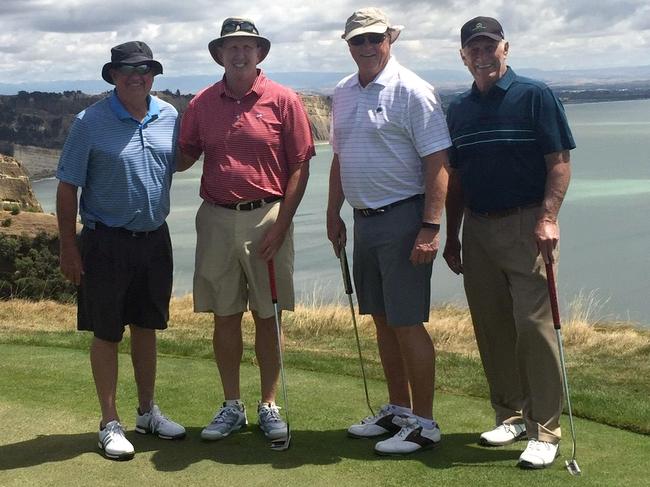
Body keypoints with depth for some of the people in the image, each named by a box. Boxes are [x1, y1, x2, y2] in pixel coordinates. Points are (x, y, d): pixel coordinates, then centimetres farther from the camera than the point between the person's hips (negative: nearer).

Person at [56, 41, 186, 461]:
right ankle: (110, 423, 14)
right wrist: (68, 247, -9)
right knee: (107, 333, 3)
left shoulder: (169, 116, 3)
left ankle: (148, 411, 30)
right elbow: (67, 188, -7)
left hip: (155, 239, 4)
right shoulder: (90, 122, -10)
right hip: (106, 243, -4)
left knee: (147, 327, 15)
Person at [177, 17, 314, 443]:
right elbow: (185, 156, 13)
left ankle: (269, 406, 16)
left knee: (267, 317, 5)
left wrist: (280, 225, -10)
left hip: (267, 219, -3)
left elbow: (300, 167, -4)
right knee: (225, 316, 8)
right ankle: (232, 407, 20)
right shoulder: (202, 104, 6)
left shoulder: (283, 100, -3)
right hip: (216, 220, 3)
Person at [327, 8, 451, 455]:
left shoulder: (412, 91, -11)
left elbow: (437, 162, -15)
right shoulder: (343, 94, 12)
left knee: (407, 323, -4)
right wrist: (334, 213, 19)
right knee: (382, 321, 14)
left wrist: (431, 227, -21)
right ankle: (397, 409, 27)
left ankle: (424, 423, 6)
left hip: (402, 218, -7)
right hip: (364, 220, 8)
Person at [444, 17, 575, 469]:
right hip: (477, 229, 6)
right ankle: (510, 415, 22)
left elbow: (560, 162, -7)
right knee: (491, 328, 9)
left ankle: (546, 431, -2)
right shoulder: (459, 109, 13)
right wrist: (451, 236, 15)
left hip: (526, 225, -6)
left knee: (534, 325, -9)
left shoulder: (535, 95, -3)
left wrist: (547, 218, -19)